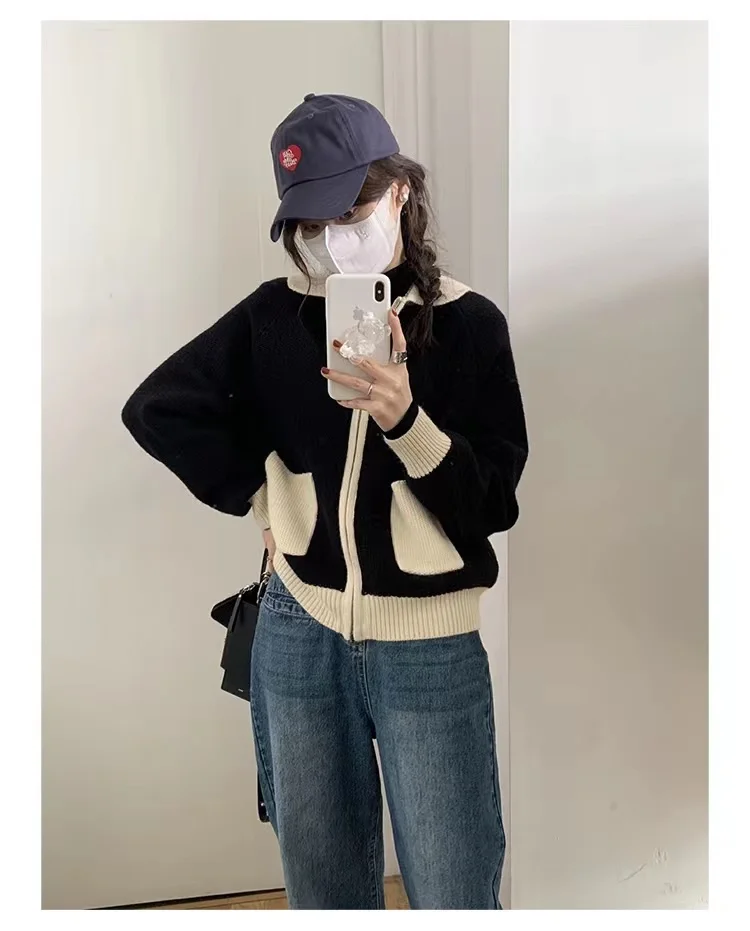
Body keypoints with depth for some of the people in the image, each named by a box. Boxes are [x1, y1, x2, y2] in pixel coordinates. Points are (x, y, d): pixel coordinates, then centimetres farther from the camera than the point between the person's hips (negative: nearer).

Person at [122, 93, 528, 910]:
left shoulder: (469, 323, -7)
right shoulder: (274, 315, 0)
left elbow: (491, 506, -8)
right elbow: (155, 408, 8)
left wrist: (404, 419, -24)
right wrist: (260, 497, 1)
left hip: (428, 649, -2)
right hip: (299, 636, 3)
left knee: (454, 897, 8)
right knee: (321, 890, 18)